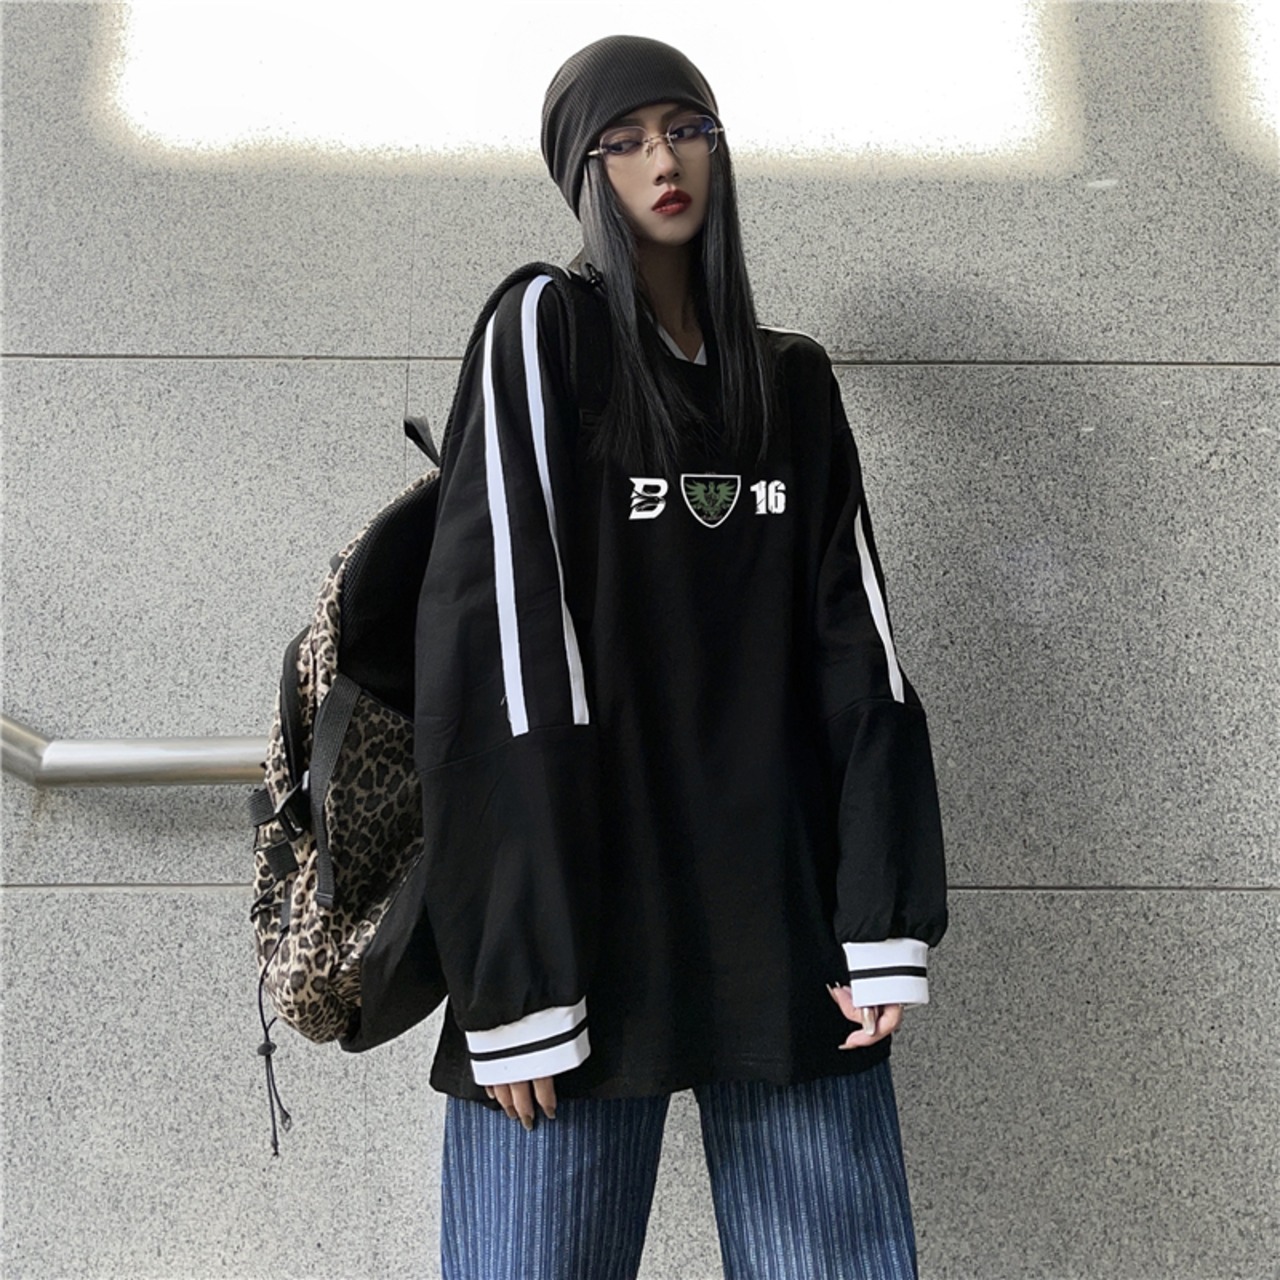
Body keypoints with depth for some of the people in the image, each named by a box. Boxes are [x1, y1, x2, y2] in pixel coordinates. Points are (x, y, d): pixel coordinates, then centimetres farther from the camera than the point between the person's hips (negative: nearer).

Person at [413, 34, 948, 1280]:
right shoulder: (544, 337, 1)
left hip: (786, 929, 4)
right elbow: (491, 646, -8)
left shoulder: (793, 381, 15)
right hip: (584, 922, -3)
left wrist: (884, 923, -3)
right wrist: (513, 980, -15)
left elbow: (856, 652, 8)